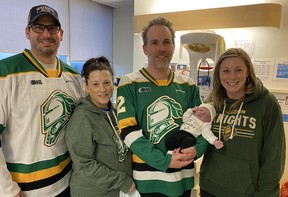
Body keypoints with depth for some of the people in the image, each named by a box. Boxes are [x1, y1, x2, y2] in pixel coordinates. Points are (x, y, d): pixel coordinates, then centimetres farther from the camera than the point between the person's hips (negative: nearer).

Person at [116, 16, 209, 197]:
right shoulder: (129, 84, -8)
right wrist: (164, 161, -19)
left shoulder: (188, 85, 4)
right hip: (147, 179, -3)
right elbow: (128, 131, -14)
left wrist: (196, 149, -13)